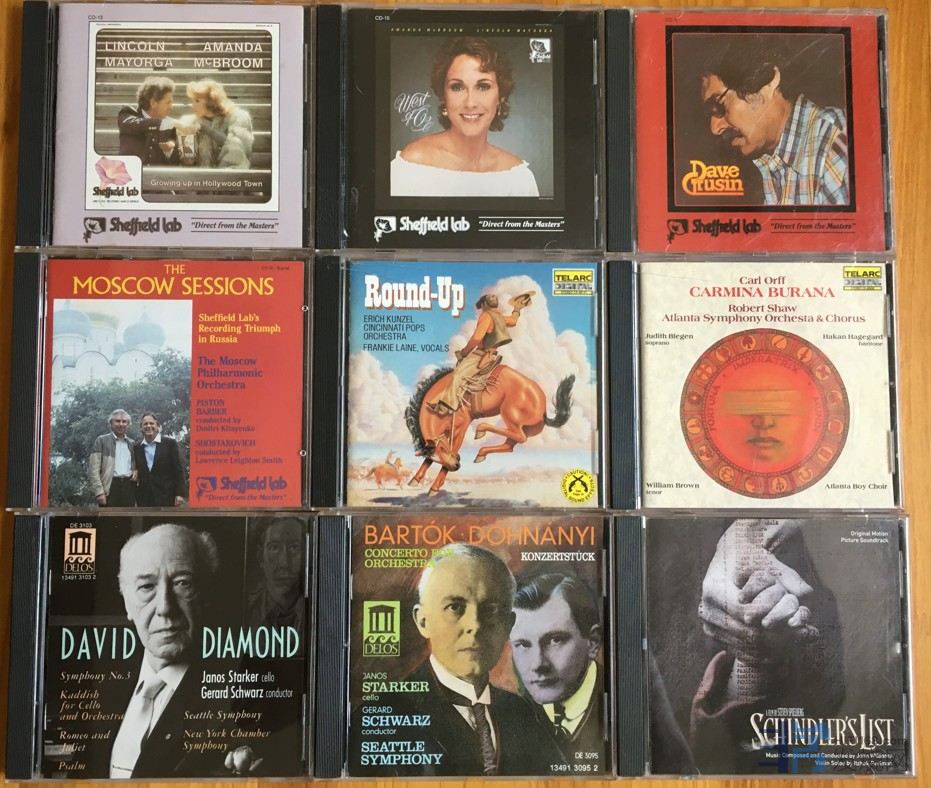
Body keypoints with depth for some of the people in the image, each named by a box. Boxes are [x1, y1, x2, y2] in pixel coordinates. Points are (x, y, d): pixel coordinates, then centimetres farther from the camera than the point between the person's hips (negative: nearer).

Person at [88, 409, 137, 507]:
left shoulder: (132, 444, 17)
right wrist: (99, 492, -14)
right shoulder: (101, 441, 3)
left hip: (129, 488, 4)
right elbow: (93, 469, -4)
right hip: (110, 487, -4)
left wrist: (137, 471, 3)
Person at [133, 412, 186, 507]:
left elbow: (179, 470, -3)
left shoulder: (170, 443, -1)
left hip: (166, 497, -3)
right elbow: (138, 470, 16)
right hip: (144, 499, 4)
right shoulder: (137, 447, 10)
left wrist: (180, 493, -8)